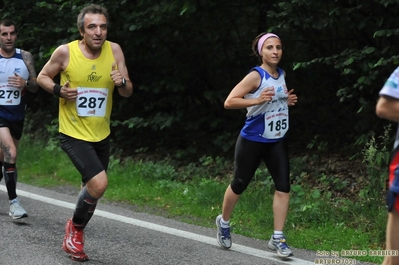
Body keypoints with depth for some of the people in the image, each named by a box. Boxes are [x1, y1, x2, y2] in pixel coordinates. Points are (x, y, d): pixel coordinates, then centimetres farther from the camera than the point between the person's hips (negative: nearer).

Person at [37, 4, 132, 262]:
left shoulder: (114, 50, -6)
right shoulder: (65, 52, -14)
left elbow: (128, 92, 0)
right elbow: (43, 77, 2)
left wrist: (122, 82, -23)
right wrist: (59, 90, -18)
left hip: (102, 135, 5)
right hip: (74, 134, -5)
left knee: (92, 188, 18)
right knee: (99, 183, -22)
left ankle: (75, 235, 43)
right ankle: (76, 227, 5)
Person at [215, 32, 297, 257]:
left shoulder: (282, 74, 5)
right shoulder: (256, 76, -16)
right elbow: (229, 102, -20)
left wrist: (288, 100, 4)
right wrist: (257, 100, -32)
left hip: (277, 141, 5)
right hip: (252, 140, -5)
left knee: (283, 186, -7)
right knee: (240, 184, 8)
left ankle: (277, 238, -1)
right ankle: (224, 222, 35)